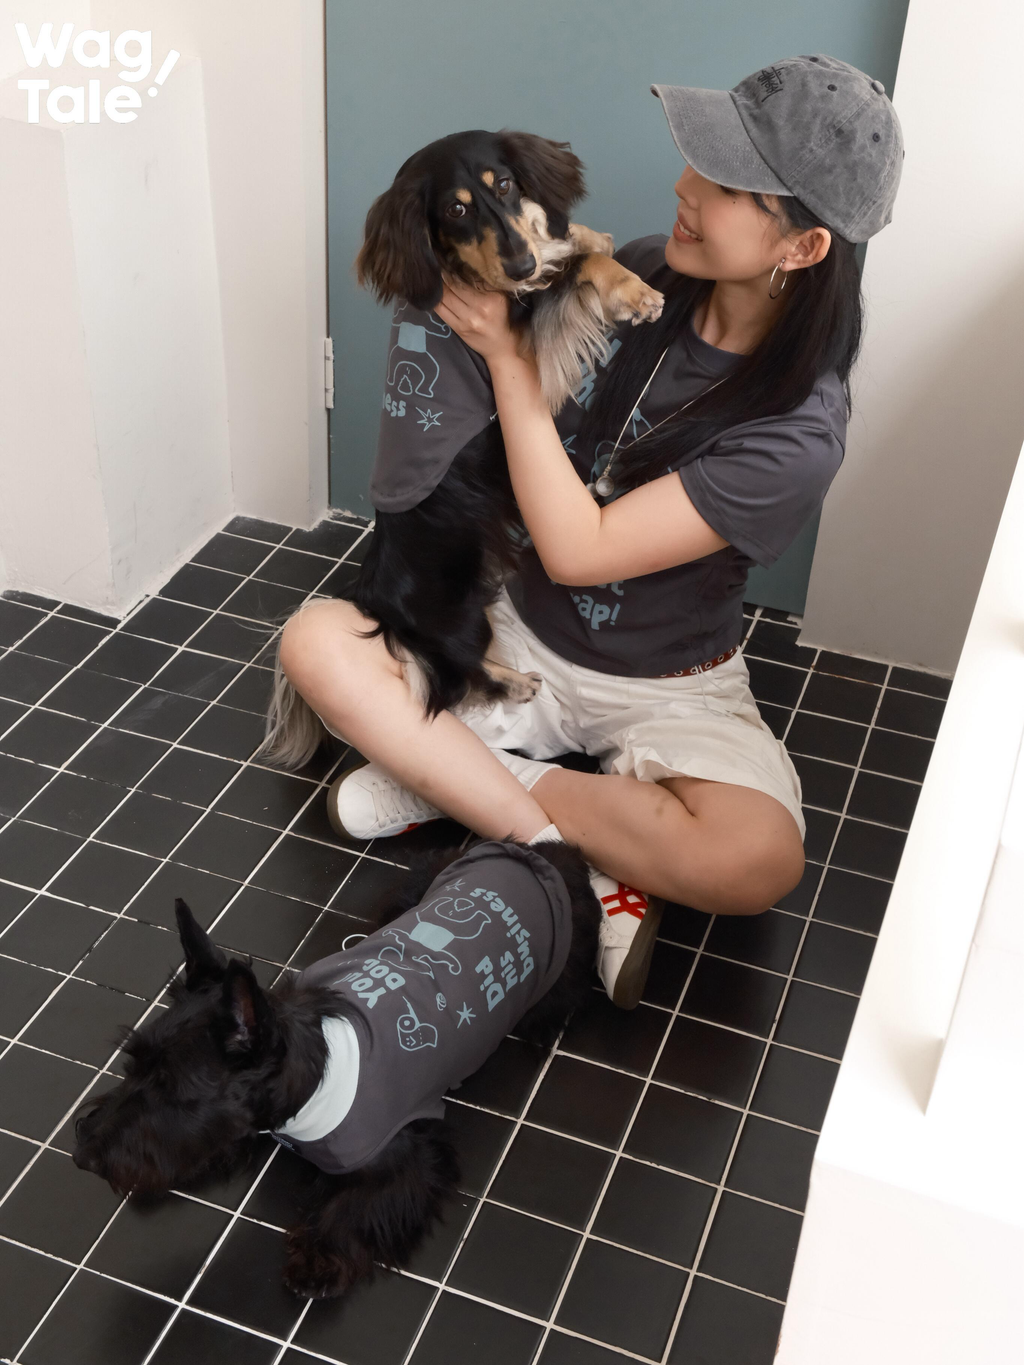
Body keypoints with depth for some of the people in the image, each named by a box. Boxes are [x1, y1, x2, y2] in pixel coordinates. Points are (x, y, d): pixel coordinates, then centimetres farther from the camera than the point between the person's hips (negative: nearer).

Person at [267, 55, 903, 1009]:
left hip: (666, 691, -4)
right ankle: (595, 881, -20)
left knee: (759, 859, -32)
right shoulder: (639, 276, -10)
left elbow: (577, 550, -24)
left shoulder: (795, 437, -24)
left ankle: (445, 773, -17)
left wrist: (507, 353, -24)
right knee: (316, 642, -20)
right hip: (523, 639, 4)